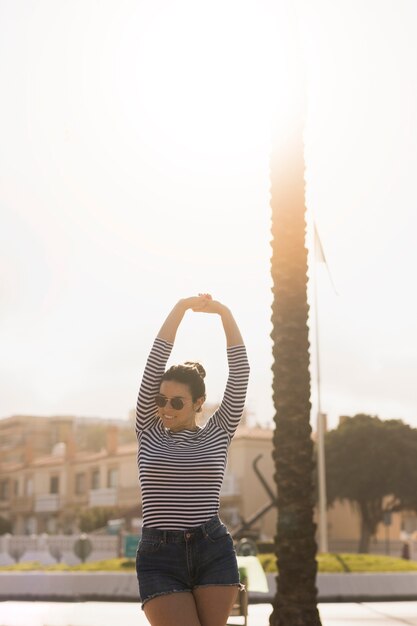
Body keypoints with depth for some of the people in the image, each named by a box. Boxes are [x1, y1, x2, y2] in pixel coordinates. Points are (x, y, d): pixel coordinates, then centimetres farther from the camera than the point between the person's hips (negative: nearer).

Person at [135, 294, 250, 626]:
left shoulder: (217, 434, 7)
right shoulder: (149, 433, 7)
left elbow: (240, 371, 2)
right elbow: (155, 362, 2)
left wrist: (225, 313, 1)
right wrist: (181, 308, 3)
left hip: (214, 553, 1)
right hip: (159, 558, 0)